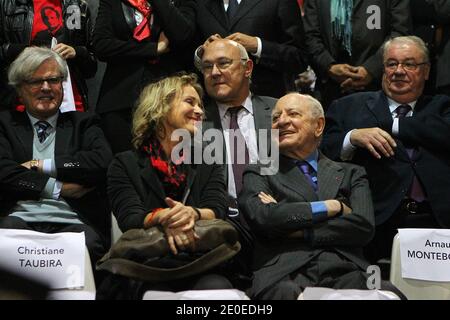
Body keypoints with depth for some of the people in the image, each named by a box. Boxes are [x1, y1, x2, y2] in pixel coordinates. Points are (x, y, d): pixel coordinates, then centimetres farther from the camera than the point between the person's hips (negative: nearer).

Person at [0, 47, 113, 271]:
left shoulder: (82, 124, 20)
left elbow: (103, 162, -2)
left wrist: (41, 165, -1)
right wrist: (58, 188, -5)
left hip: (72, 223, 0)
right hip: (20, 218, 1)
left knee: (87, 243, -36)